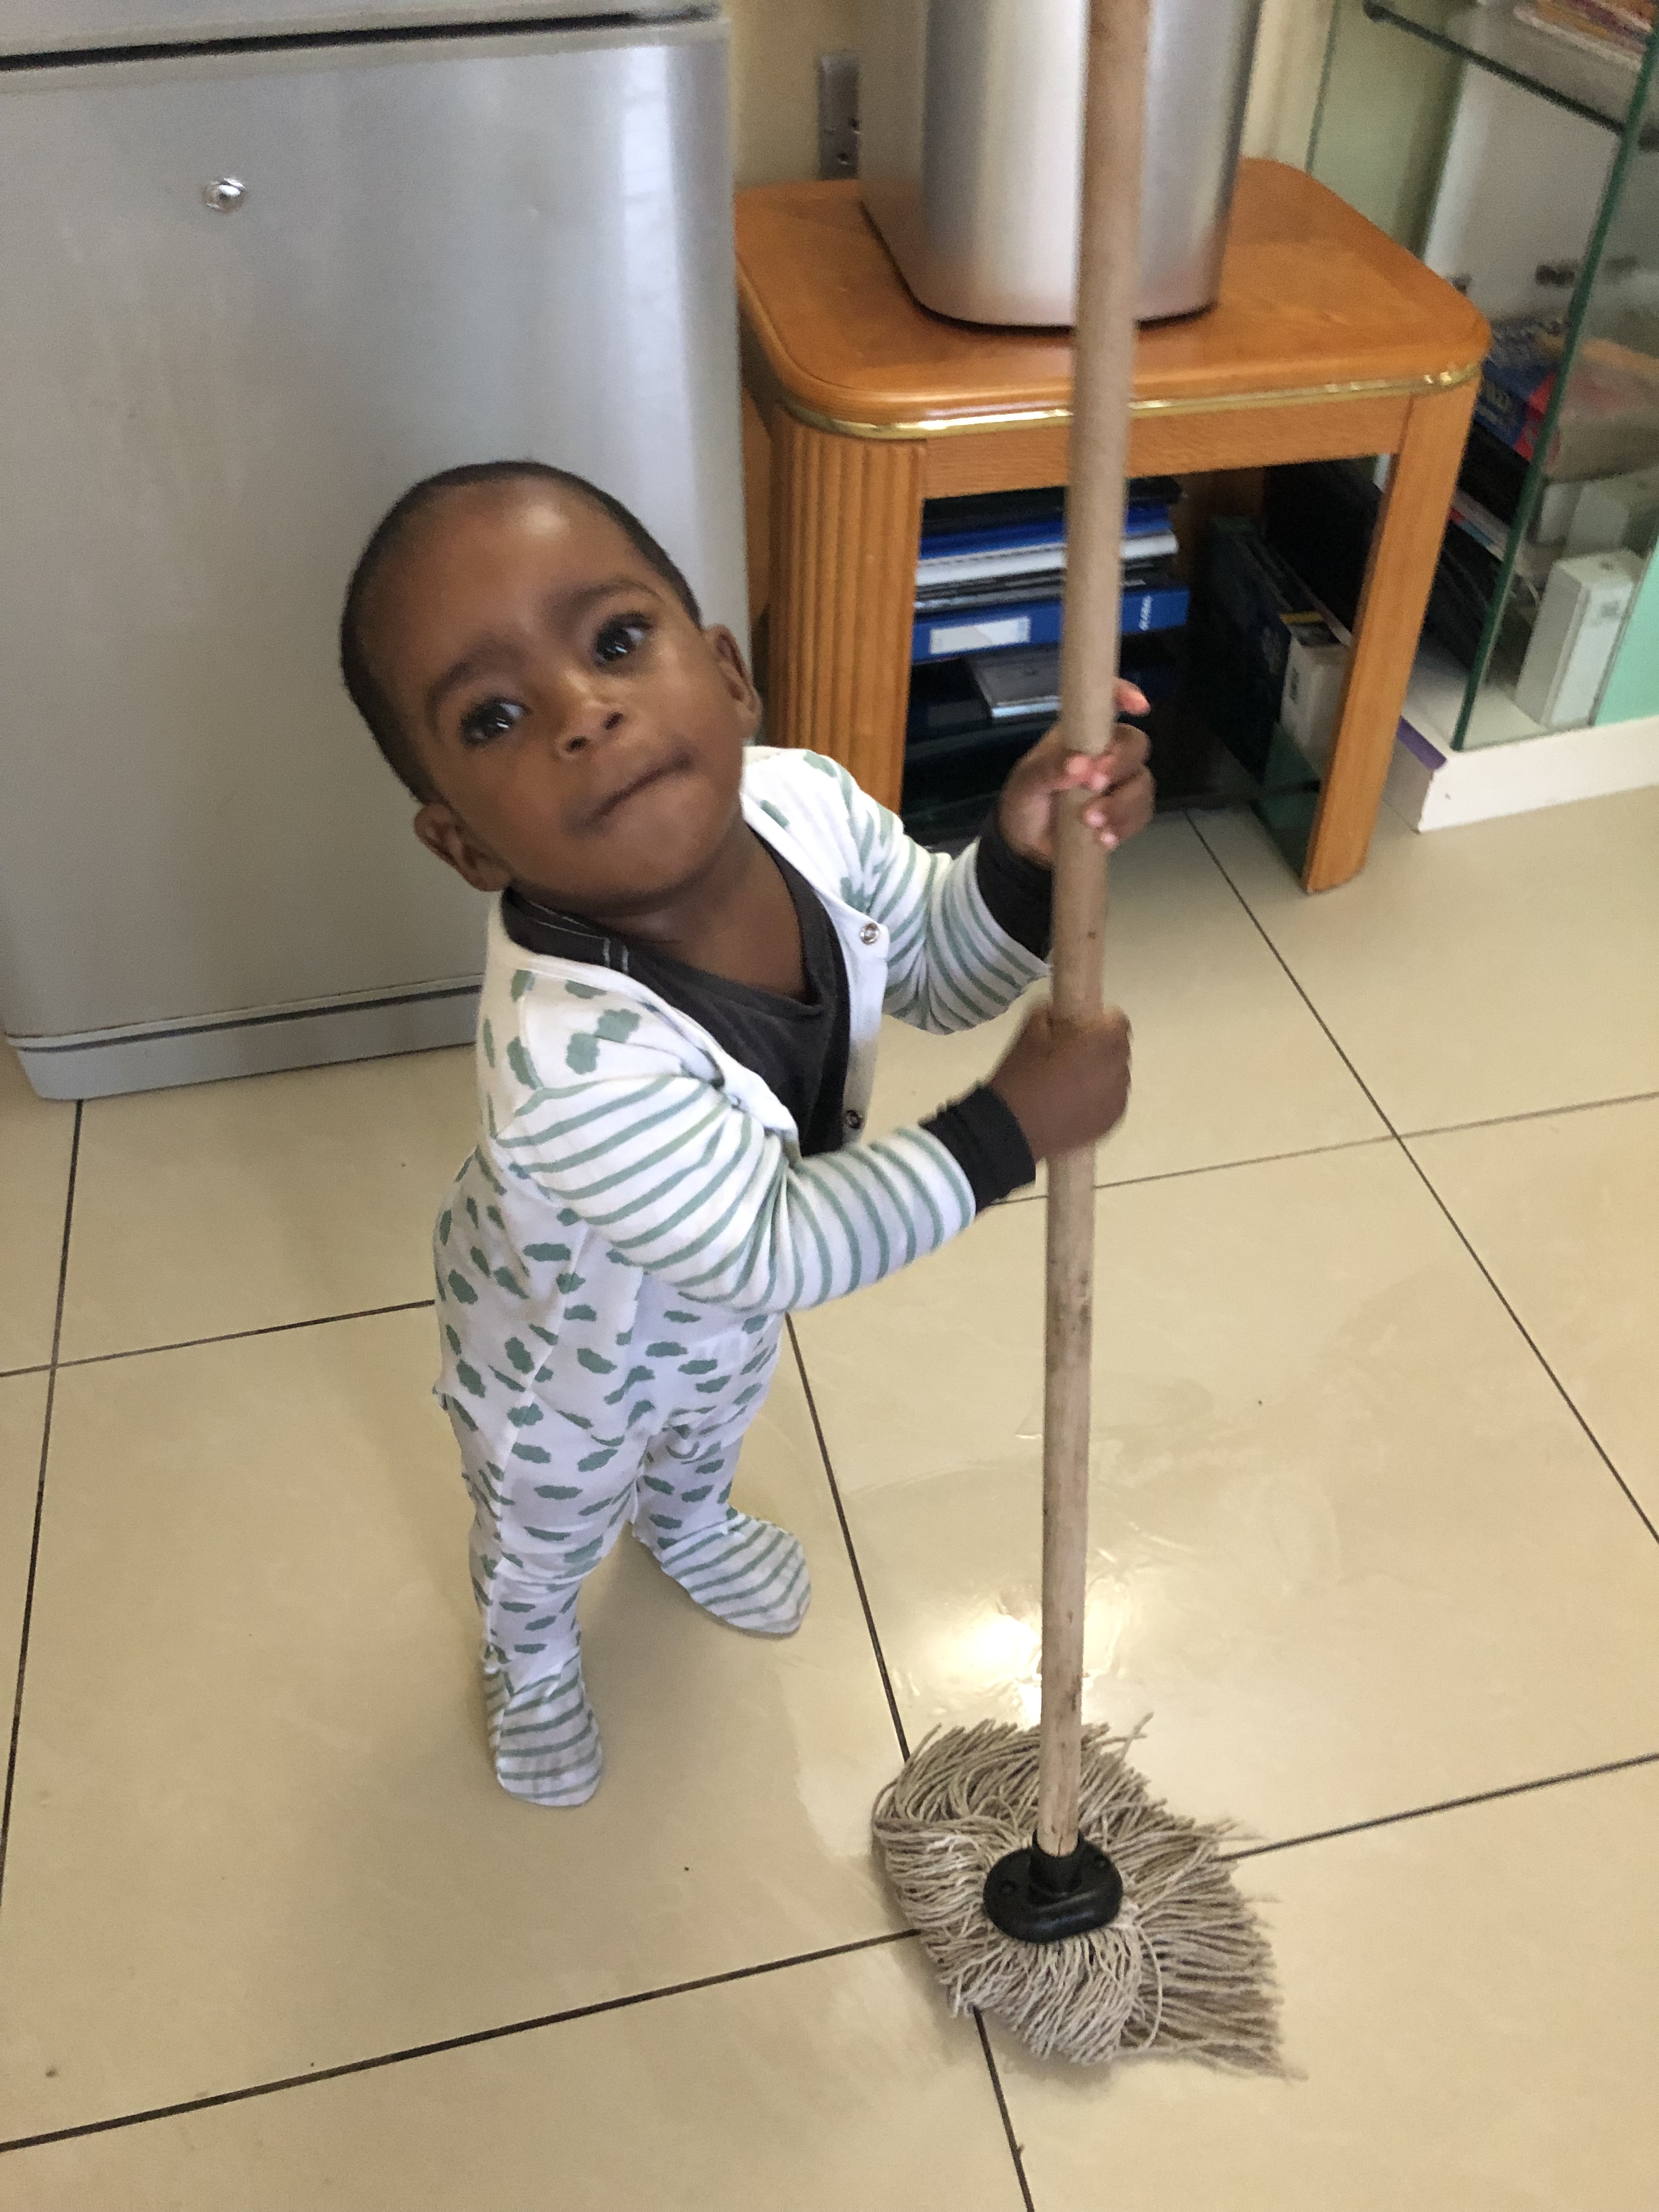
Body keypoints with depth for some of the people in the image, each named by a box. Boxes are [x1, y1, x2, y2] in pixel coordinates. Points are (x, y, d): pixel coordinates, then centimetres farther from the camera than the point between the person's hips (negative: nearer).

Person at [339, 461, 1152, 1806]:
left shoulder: (801, 804, -31)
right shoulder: (569, 1064, -49)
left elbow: (938, 969, -12)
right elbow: (776, 1246, -35)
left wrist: (1026, 860, -32)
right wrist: (1014, 1125, -34)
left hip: (730, 1303, 5)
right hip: (570, 1352, -5)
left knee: (718, 1423, 39)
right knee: (547, 1532, 30)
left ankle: (690, 1521, 76)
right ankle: (532, 1659, 66)